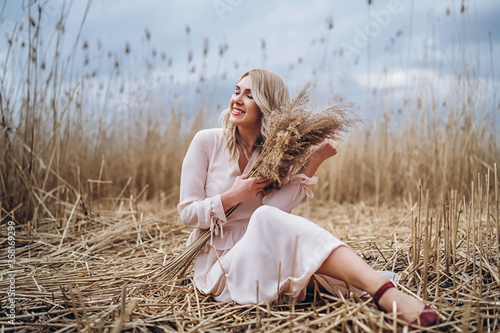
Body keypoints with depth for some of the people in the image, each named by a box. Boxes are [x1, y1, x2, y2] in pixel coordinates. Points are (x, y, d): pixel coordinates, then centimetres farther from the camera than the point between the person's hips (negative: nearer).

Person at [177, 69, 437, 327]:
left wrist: (315, 159, -24)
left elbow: (275, 205, -18)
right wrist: (233, 197, -16)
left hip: (261, 256, 3)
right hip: (218, 265, -3)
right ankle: (383, 291, -48)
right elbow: (187, 213, -3)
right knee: (268, 218, -34)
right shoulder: (207, 141, -4)